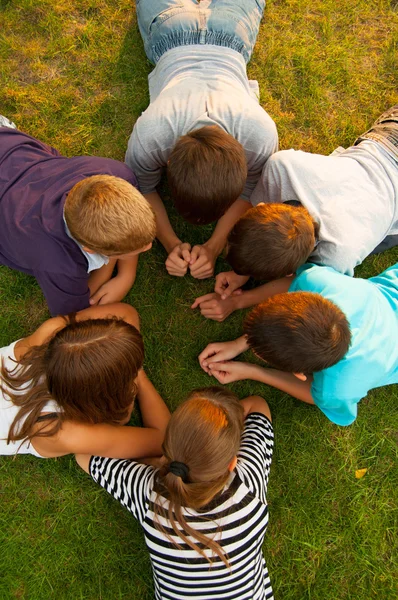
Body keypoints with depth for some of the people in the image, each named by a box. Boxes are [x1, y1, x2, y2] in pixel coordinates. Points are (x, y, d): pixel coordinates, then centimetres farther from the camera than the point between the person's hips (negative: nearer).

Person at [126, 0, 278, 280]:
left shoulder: (261, 135, -48)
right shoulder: (147, 135, -47)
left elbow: (248, 192, -28)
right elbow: (143, 189, -26)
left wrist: (214, 247, -42)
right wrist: (171, 244, -42)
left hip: (230, 37, 0)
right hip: (172, 36, 0)